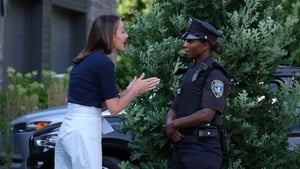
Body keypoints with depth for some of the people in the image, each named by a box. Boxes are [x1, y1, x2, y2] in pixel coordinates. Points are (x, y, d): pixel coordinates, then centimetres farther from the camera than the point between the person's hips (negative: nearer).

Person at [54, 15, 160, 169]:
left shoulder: (86, 60, 14)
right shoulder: (103, 62, -12)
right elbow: (114, 108, -10)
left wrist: (129, 92, 17)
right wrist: (135, 91, 5)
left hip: (69, 129, 9)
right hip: (84, 132, -9)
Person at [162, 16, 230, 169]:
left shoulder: (214, 75, -9)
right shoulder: (189, 73, 18)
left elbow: (206, 115, -20)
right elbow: (173, 109, 16)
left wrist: (174, 124, -10)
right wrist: (169, 125, -7)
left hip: (202, 148, -9)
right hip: (180, 146, 9)